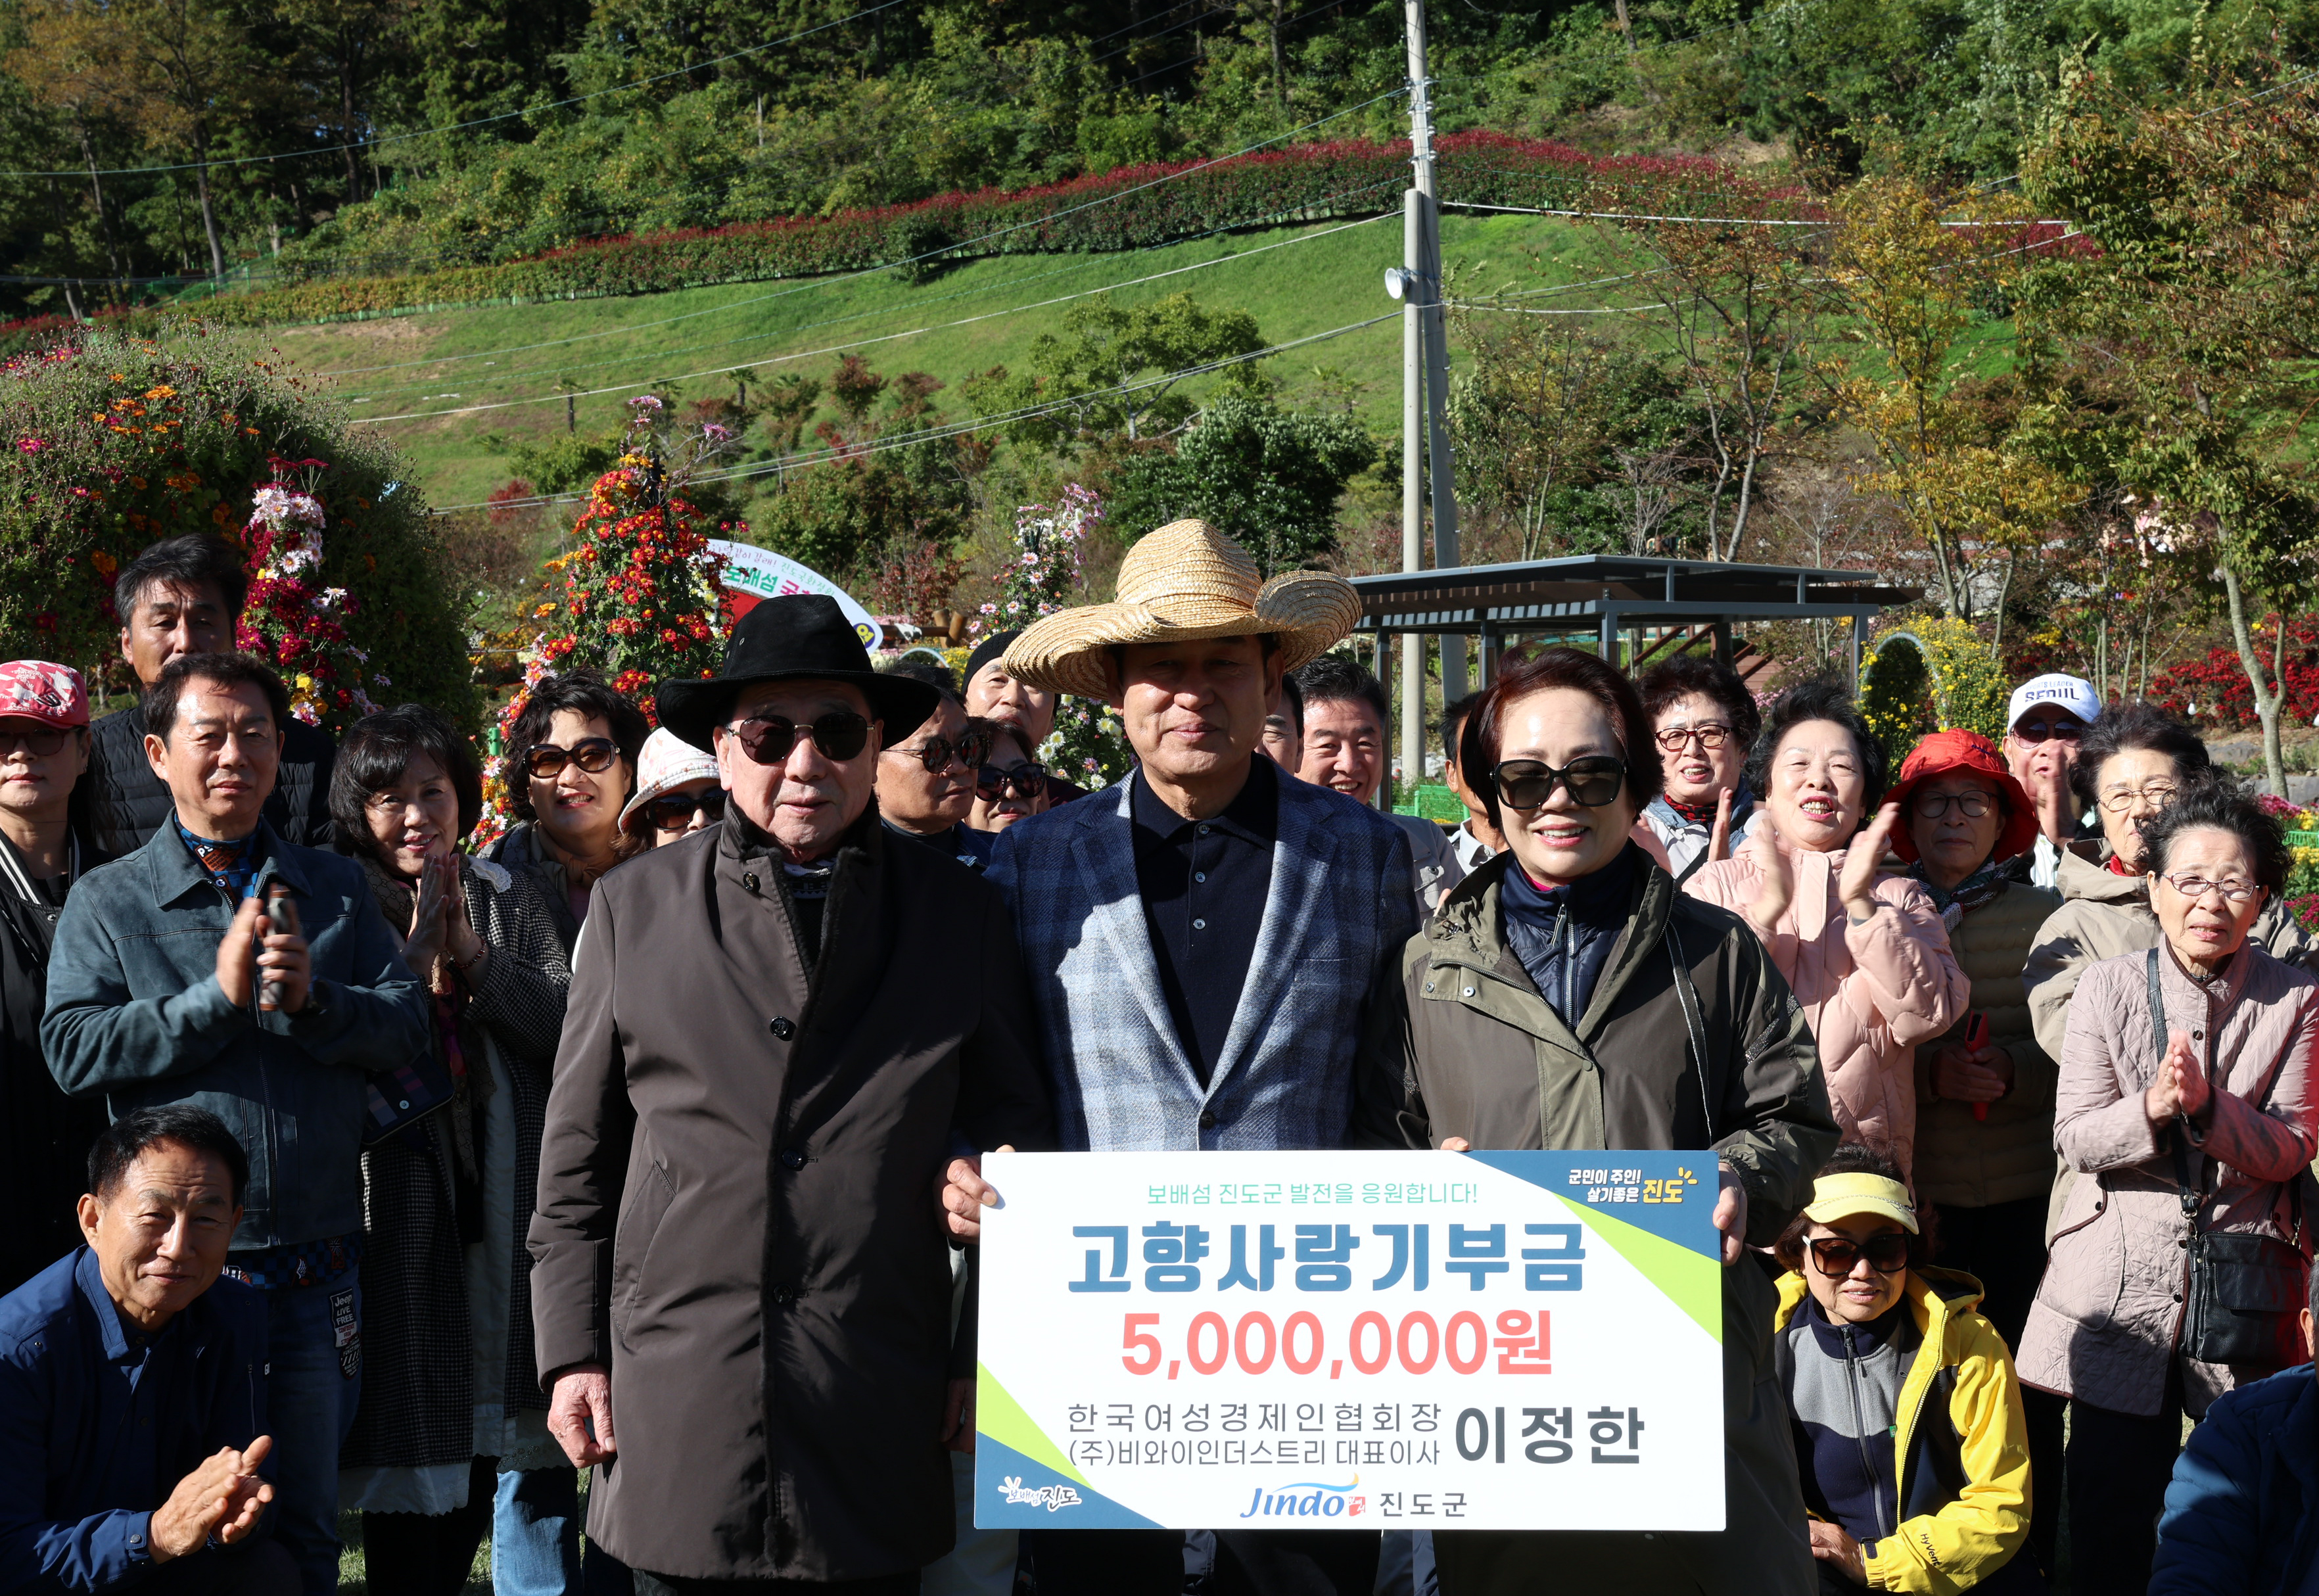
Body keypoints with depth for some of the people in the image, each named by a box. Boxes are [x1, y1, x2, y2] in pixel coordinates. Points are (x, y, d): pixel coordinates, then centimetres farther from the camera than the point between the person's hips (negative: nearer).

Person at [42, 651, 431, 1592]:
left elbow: (406, 1026, 2)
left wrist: (312, 1000, -15)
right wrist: (219, 995, -16)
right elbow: (74, 1050, -10)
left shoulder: (334, 890, 10)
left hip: (315, 1273, 2)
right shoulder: (107, 901, 3)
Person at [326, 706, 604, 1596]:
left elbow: (573, 1031, 2)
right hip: (399, 1218, -2)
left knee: (534, 1467, 2)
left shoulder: (513, 898, 12)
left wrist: (477, 959, -9)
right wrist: (415, 967, -13)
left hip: (513, 1213, 2)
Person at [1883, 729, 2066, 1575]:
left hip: (2021, 1193, 0)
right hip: (1909, 1190, 0)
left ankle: (2036, 1554, 17)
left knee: (2026, 1383, 2)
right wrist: (1933, 1071, -11)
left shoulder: (2043, 918, 4)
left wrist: (2012, 1072, -12)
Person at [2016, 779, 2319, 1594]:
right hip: (2121, 1284, 0)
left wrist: (2207, 1106, -22)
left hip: (2243, 1286, 0)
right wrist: (2151, 1109, -23)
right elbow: (2074, 1136, -3)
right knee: (2109, 1508, 4)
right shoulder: (2108, 987, 2)